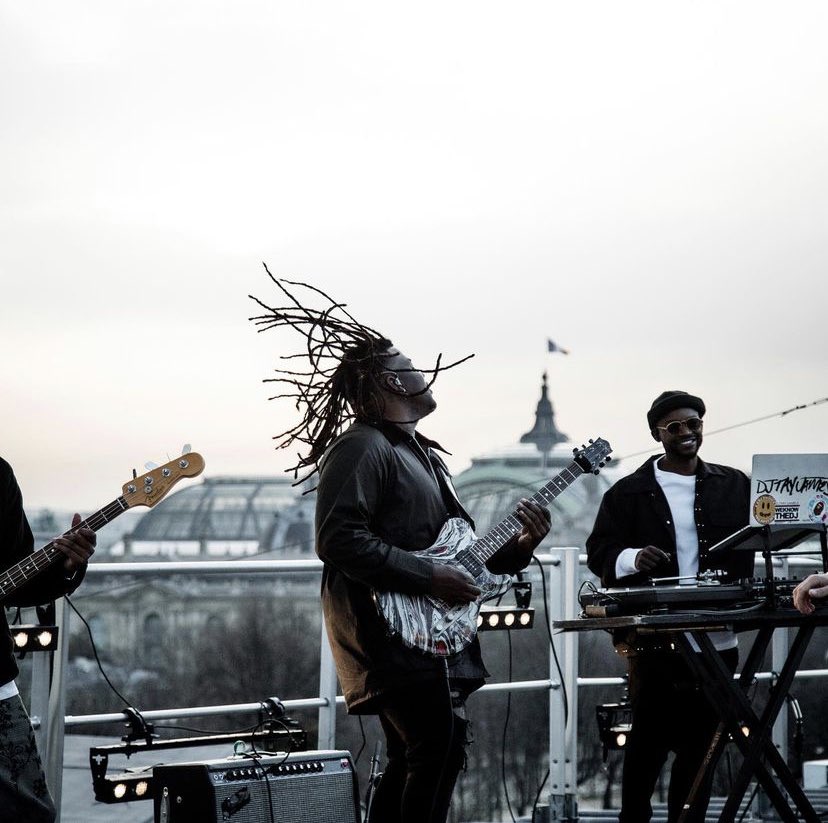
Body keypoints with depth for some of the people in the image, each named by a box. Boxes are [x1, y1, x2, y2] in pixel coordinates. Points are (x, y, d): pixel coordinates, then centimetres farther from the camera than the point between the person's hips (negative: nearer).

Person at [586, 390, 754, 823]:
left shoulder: (733, 486, 11)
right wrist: (633, 558, -21)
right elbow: (599, 552, 0)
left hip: (717, 638, 3)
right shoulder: (629, 492, 4)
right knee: (651, 738, -2)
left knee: (701, 741, 8)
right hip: (655, 641, -3)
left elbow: (755, 543, 10)